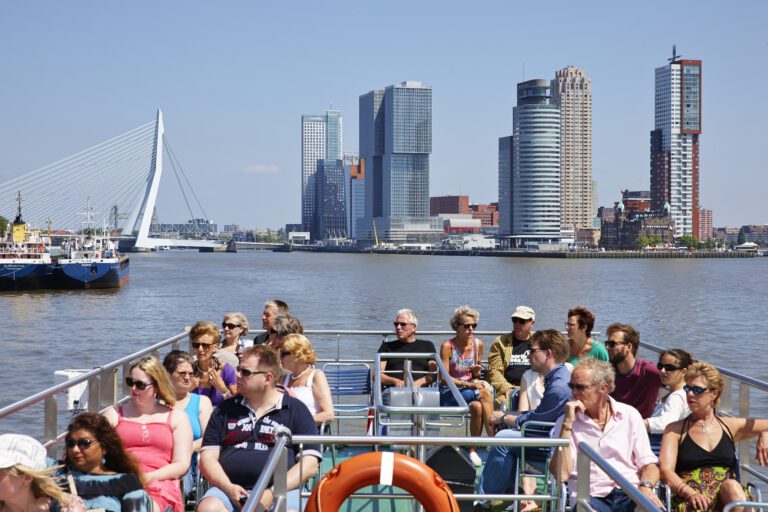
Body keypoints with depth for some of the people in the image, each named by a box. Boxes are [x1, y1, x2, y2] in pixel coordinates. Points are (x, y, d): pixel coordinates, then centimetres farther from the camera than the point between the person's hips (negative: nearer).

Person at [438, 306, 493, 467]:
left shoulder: (478, 344, 6)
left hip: (470, 388, 4)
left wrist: (476, 372, -10)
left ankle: (473, 450, -23)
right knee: (485, 392, -30)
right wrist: (467, 384, -23)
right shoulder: (447, 346, -9)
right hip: (449, 392, -4)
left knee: (478, 406, -32)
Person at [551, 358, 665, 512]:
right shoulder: (565, 422, 7)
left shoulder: (629, 415, 11)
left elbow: (649, 465, 9)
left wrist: (646, 487, -14)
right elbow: (561, 475, -5)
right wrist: (568, 424, -8)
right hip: (591, 497, -1)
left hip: (630, 494, 1)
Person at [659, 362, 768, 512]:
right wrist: (689, 493, -20)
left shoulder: (731, 426, 19)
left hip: (727, 495, 2)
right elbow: (666, 470, -2)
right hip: (689, 500, -2)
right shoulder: (675, 430, 12)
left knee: (732, 486, -35)